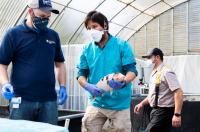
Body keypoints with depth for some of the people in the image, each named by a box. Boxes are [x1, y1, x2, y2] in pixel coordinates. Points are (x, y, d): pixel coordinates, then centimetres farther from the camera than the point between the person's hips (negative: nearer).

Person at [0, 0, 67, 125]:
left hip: (49, 100, 3)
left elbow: (60, 63, 19)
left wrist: (63, 87, 7)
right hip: (22, 100, -3)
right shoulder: (13, 34, 1)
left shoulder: (53, 35, 13)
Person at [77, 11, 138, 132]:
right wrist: (88, 86, -16)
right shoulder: (87, 50, 4)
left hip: (119, 104, -2)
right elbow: (81, 75, 5)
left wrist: (123, 82, -29)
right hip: (96, 103, 2)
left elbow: (132, 71, -8)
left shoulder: (122, 45, -5)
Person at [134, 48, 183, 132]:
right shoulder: (154, 74, 13)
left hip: (163, 112, -9)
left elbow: (178, 93, -23)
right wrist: (142, 104, 16)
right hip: (155, 111, 9)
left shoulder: (166, 73, -16)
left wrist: (177, 114, -27)